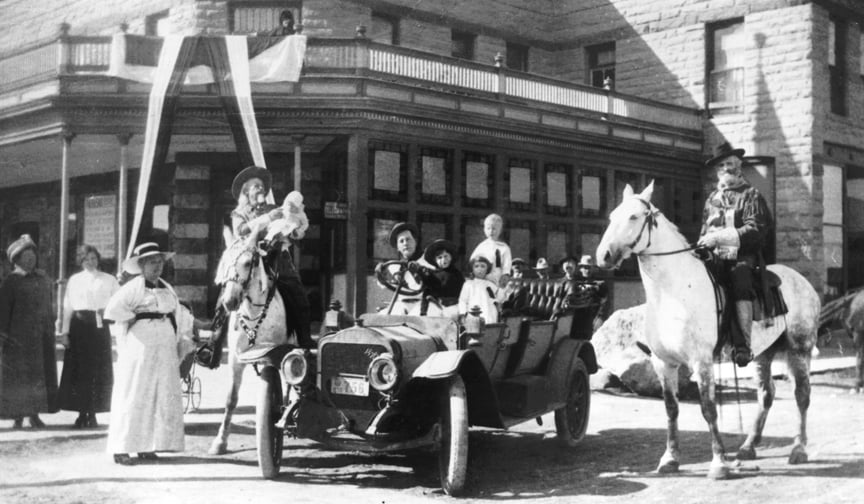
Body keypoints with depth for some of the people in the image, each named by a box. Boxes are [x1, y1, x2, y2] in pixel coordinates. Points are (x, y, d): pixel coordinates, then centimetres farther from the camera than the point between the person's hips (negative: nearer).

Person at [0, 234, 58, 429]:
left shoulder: (43, 279, 12)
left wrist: (50, 331, 13)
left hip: (42, 337, 5)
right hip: (18, 337, -5)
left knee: (41, 375, 5)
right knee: (17, 375, 0)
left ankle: (34, 414, 13)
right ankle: (17, 415, 6)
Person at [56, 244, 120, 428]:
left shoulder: (108, 280, 8)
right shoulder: (74, 280, 9)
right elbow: (68, 307, 6)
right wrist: (64, 331, 0)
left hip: (99, 325, 0)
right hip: (79, 325, 0)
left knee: (99, 370, -1)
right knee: (79, 370, -1)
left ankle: (93, 413, 8)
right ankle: (82, 413, 6)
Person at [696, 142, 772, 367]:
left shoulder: (751, 195, 5)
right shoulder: (712, 199, 21)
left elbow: (754, 230, -8)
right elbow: (705, 232, 28)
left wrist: (718, 237, -17)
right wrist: (702, 245, 6)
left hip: (743, 256, -5)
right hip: (716, 257, 5)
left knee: (739, 282, -33)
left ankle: (743, 346, -34)